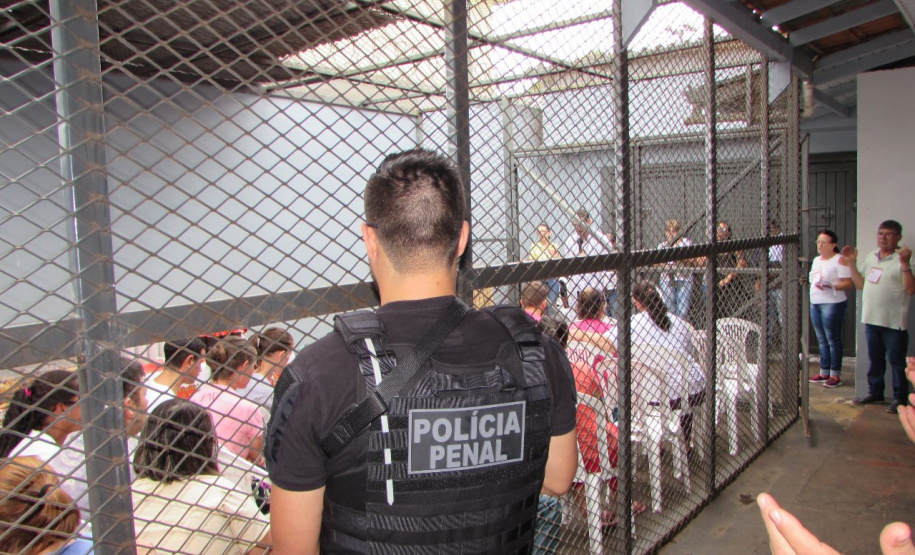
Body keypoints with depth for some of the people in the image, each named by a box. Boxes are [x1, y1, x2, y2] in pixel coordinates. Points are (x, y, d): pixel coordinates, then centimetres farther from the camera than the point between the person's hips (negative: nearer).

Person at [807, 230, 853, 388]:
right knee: (822, 340, 11)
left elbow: (849, 283, -15)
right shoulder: (816, 260, 17)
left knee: (832, 339, -5)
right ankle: (824, 372, 18)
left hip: (833, 304, -8)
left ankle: (835, 375, 0)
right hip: (815, 303, 8)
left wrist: (830, 286, -27)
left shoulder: (839, 260, -8)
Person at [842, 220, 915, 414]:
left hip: (894, 321, -6)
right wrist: (851, 263, 9)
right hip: (871, 318, 7)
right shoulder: (870, 258, 11)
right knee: (875, 359, 17)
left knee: (896, 361, 2)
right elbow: (860, 284, 15)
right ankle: (875, 392, 29)